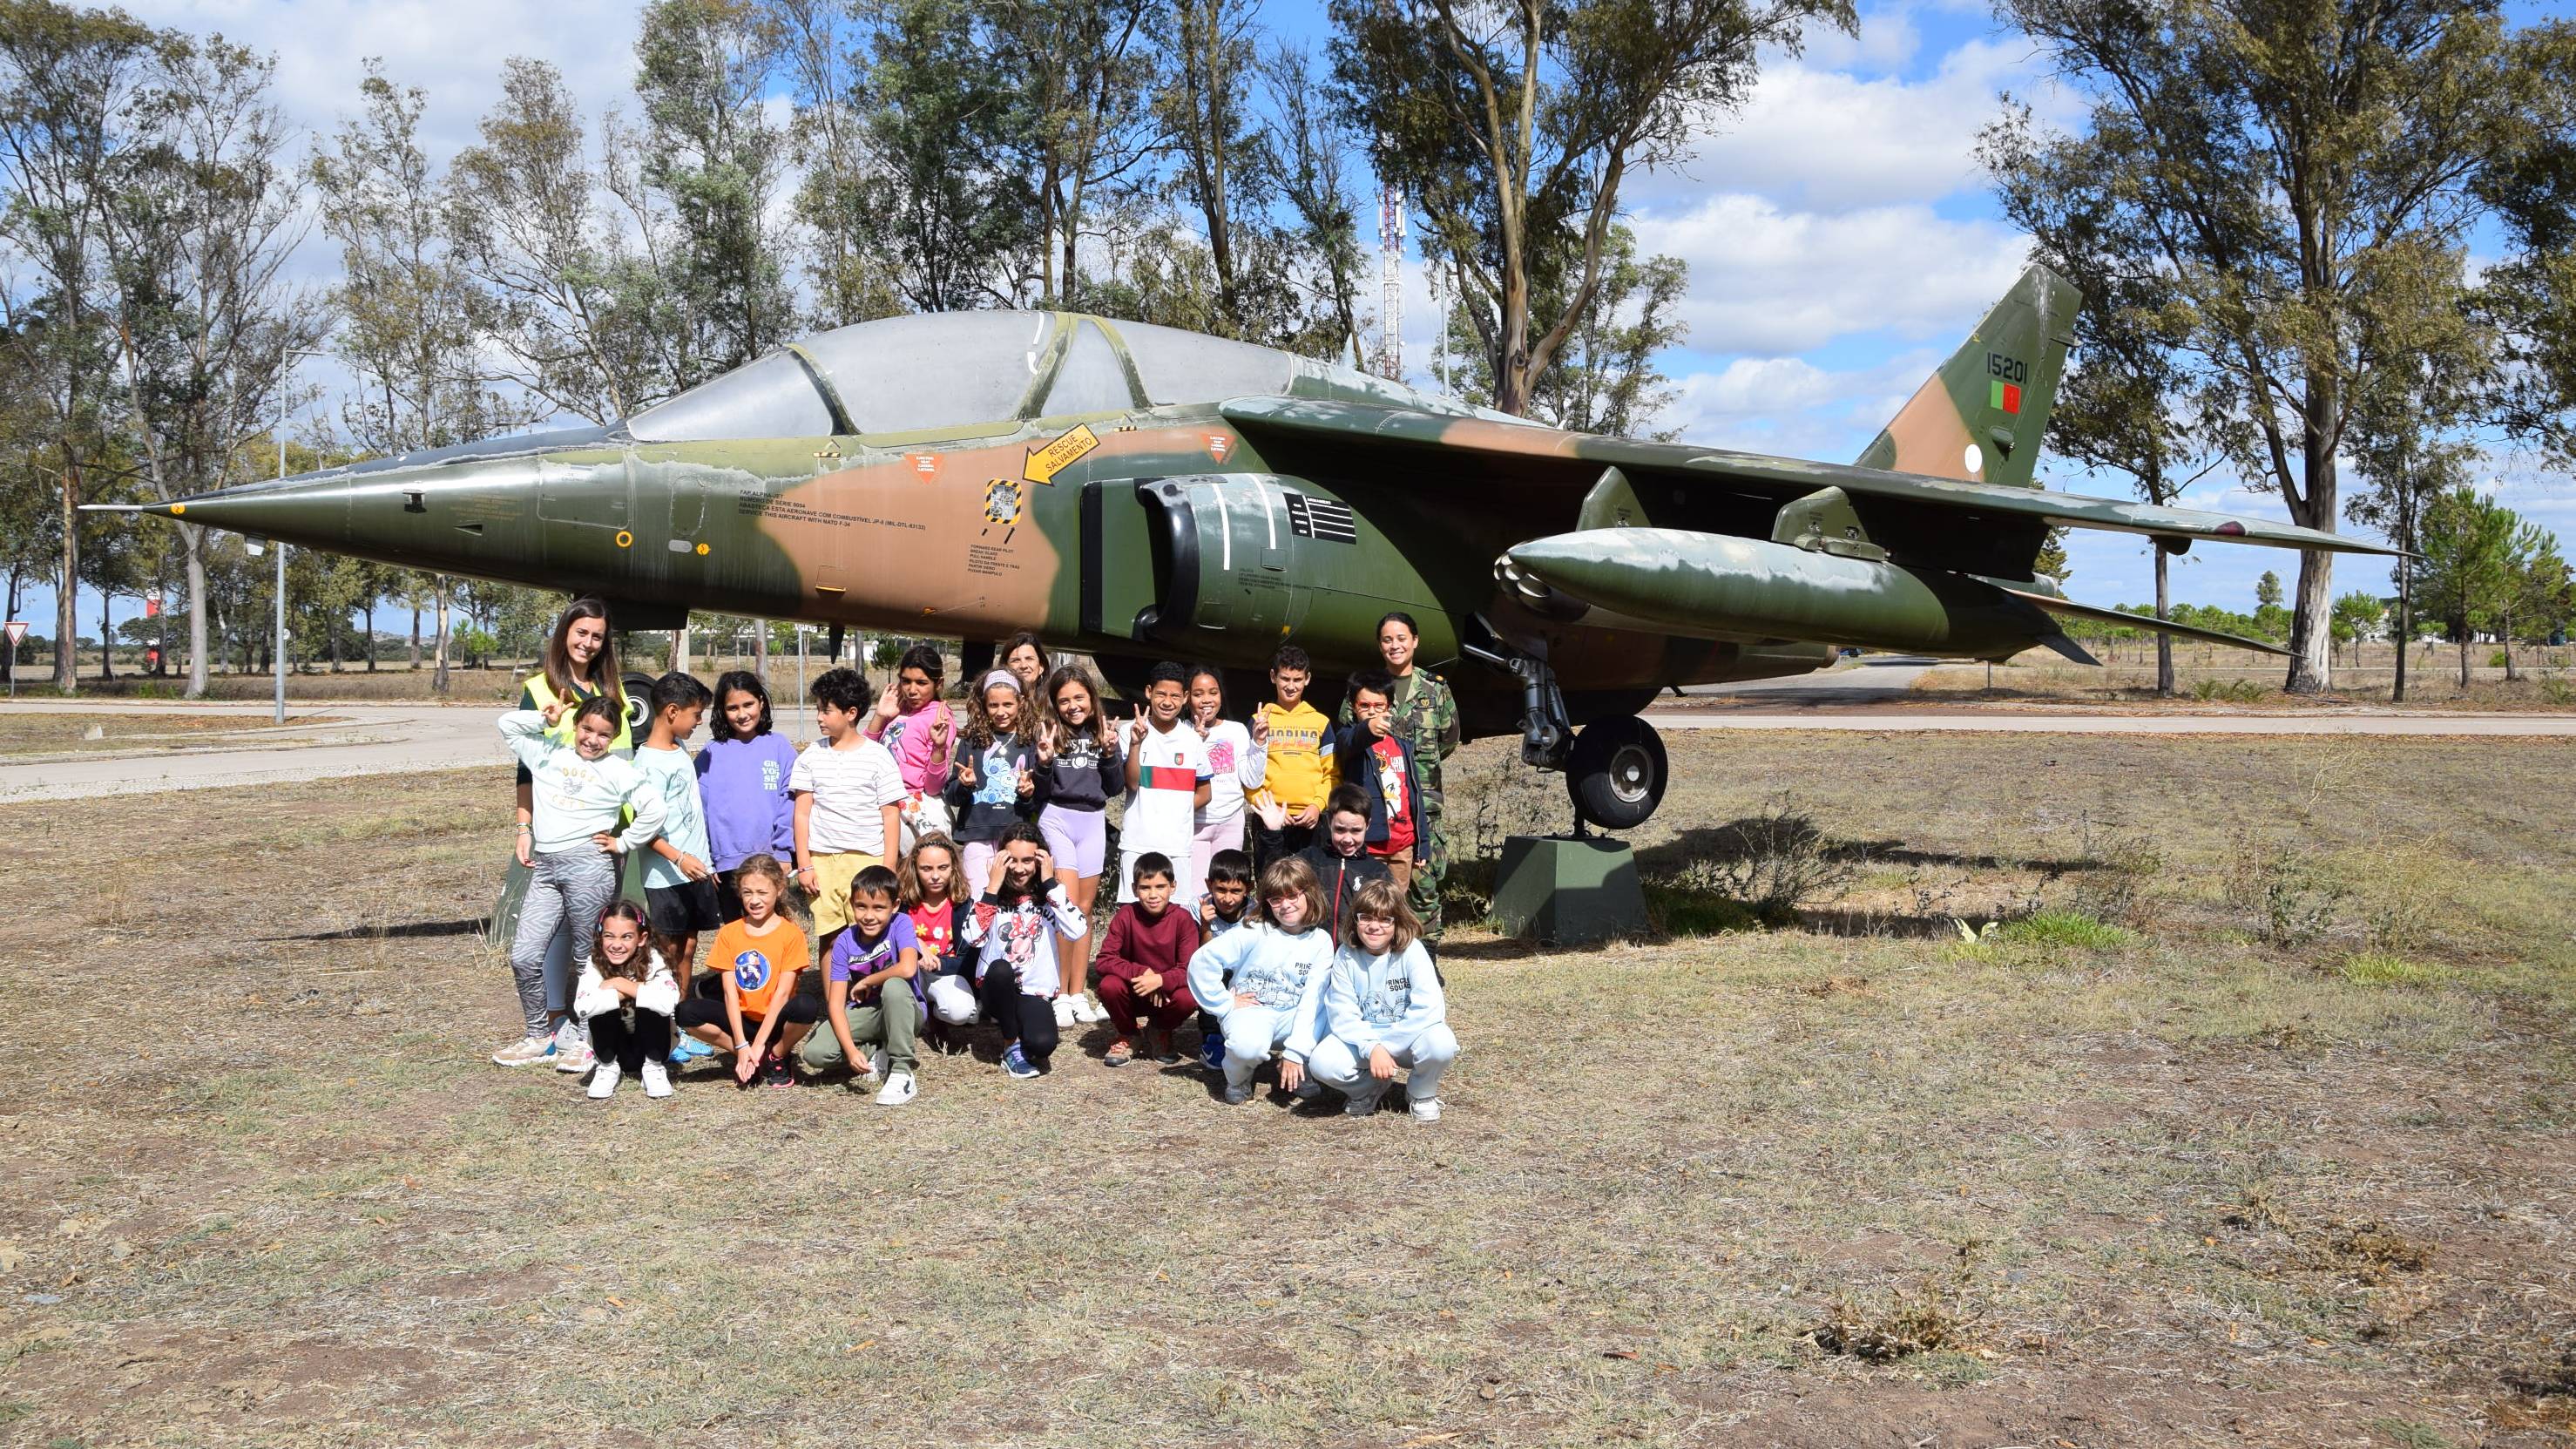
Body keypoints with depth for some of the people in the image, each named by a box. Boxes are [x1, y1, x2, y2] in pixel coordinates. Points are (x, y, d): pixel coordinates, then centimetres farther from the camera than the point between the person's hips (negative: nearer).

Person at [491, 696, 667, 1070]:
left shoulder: (619, 771, 3)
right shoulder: (549, 755, 16)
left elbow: (654, 810, -5)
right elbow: (508, 725, 22)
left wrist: (623, 843, -3)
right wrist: (545, 718, 11)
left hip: (588, 866, -5)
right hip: (545, 869, 5)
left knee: (588, 958, 2)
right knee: (523, 956, 1)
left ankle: (587, 1040, 10)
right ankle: (540, 1036, 14)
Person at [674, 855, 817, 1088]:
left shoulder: (792, 934, -7)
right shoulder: (728, 933, 1)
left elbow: (782, 992, -12)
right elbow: (729, 992, -5)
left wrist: (758, 1044, -18)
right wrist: (742, 1046, -14)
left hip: (775, 1022, -2)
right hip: (742, 1020, 3)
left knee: (807, 1006, -35)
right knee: (686, 1012, -22)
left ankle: (776, 1058, -3)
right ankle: (746, 1060, -3)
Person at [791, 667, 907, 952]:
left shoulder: (877, 756, 0)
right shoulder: (811, 756, 7)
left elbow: (891, 815, 1)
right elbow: (802, 813, 8)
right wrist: (804, 865, 2)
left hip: (867, 859, -2)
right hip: (822, 861, 2)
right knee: (830, 938, 5)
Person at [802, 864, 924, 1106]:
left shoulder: (900, 924, -17)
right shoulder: (845, 943, -9)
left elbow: (907, 968, -37)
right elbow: (836, 1004, -14)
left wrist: (866, 982, -19)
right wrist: (851, 1050, -28)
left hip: (903, 1013, -3)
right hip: (864, 1013, 3)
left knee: (894, 985, -37)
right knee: (814, 1053, -21)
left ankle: (901, 1071, -25)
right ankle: (878, 1054, 4)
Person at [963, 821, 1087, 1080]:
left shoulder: (1049, 895, -1)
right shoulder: (993, 895, -2)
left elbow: (1077, 931, -20)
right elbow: (973, 938, -19)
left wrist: (1050, 882, -17)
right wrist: (994, 886, -18)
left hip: (1036, 993, -1)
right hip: (996, 988, 1)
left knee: (1042, 1045, -30)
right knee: (1000, 969, -35)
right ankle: (1012, 1046, -13)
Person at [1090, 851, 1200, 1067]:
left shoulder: (1183, 919, -13)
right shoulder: (1126, 916, -12)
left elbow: (1189, 969, -17)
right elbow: (1103, 960, -17)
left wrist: (1160, 980, -35)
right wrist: (1141, 972, -30)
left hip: (1167, 993, 0)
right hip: (1132, 995, 0)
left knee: (1188, 998, -32)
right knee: (1109, 985, -31)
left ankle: (1160, 1032, 6)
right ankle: (1127, 1036, 2)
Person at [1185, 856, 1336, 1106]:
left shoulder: (1320, 941, -5)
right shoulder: (1254, 933, -11)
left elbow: (1312, 998, -12)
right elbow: (1201, 961, -14)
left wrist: (1296, 1051, -20)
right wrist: (1225, 1003, -13)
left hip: (1291, 1016, 3)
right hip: (1249, 1009, -3)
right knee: (1248, 1045, -39)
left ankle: (1300, 1073, 4)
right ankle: (1238, 1080, 0)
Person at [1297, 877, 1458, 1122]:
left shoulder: (1411, 951, -14)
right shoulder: (1346, 957, -7)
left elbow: (1430, 1007, -25)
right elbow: (1342, 1015, -13)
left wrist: (1384, 1046, -25)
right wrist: (1372, 1048, -31)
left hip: (1406, 1037, -1)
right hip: (1361, 1038, 1)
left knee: (1441, 1043, -35)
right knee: (1321, 1062, -28)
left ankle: (1422, 1093, 1)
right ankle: (1370, 1089, 7)